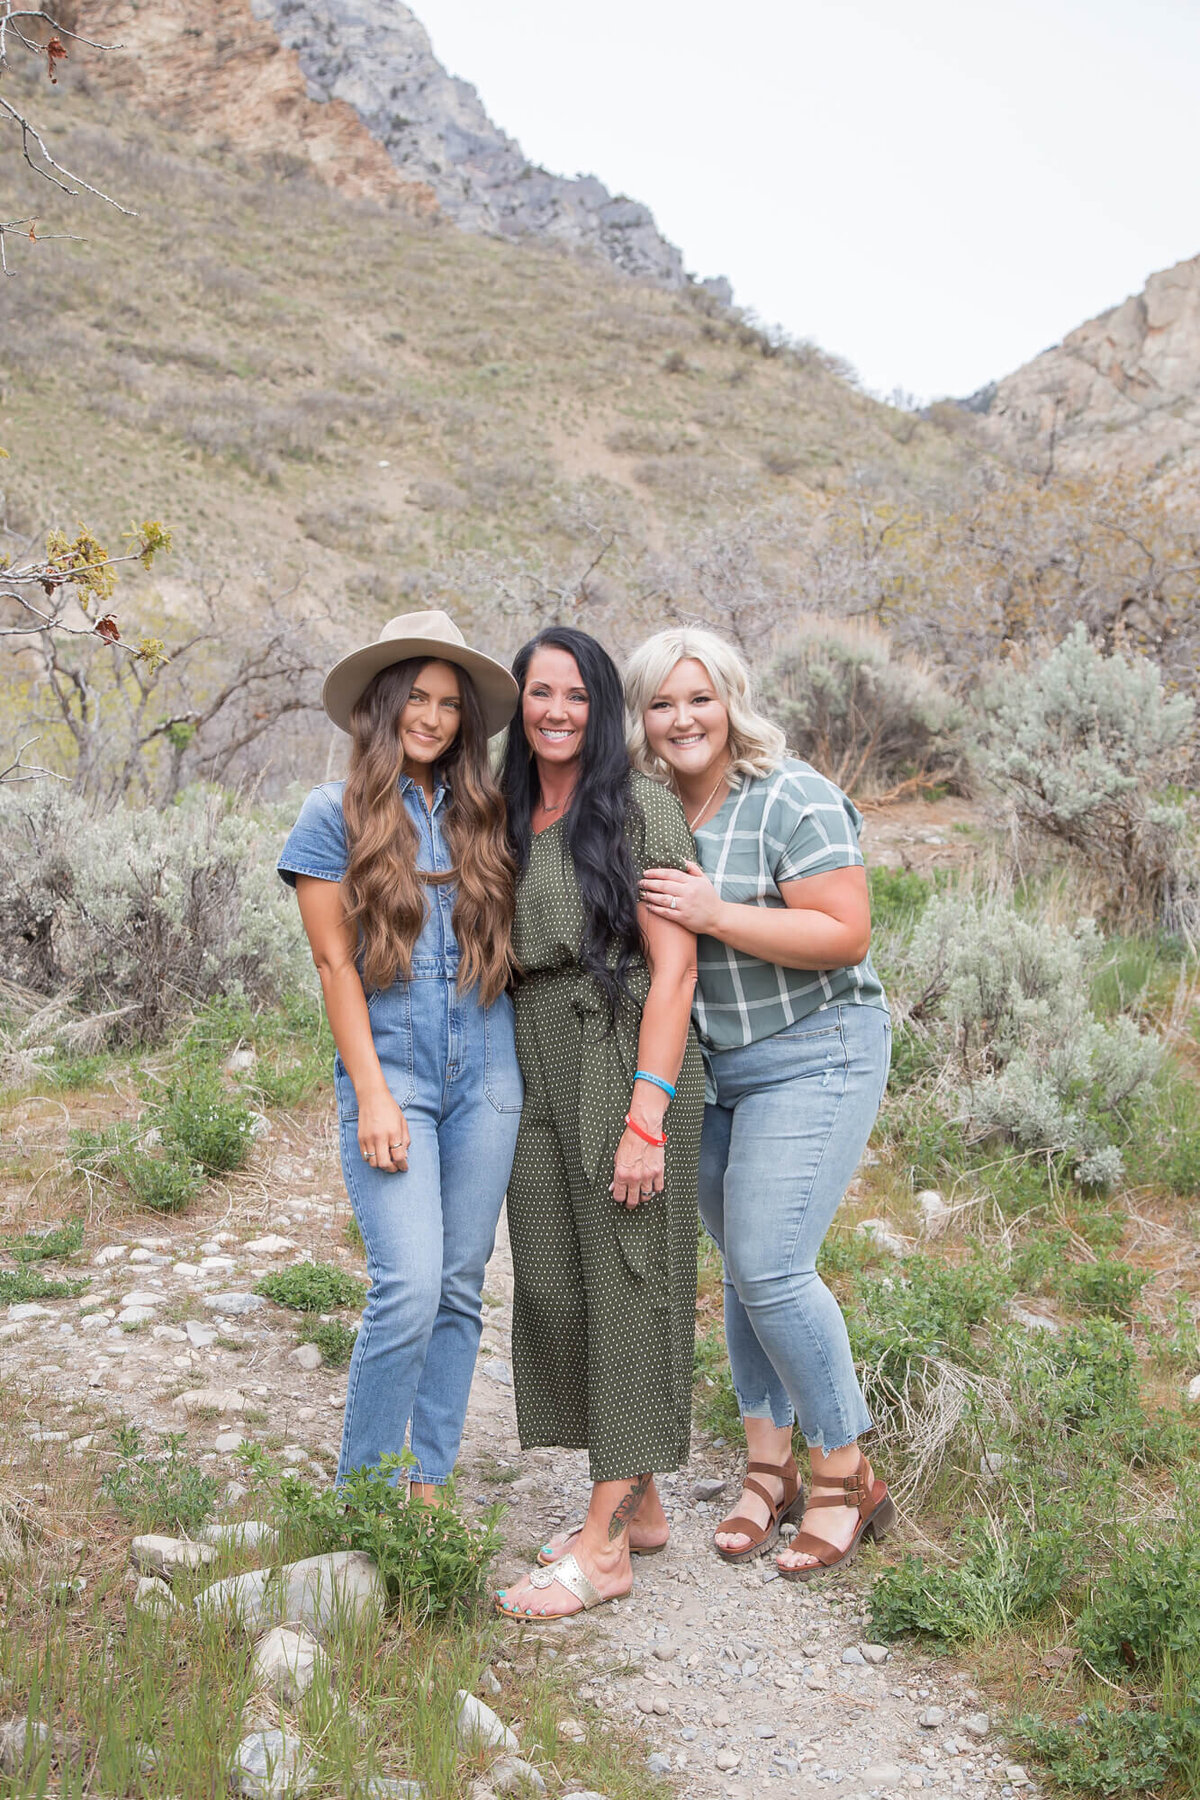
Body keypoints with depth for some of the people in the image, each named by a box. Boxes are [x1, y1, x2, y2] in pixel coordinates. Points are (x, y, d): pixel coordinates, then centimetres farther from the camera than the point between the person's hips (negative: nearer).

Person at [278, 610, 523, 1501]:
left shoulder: (481, 815, 11)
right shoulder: (335, 814, 0)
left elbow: (508, 946, 14)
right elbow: (336, 965, -3)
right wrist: (373, 1094, -9)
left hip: (486, 1074, 4)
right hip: (392, 1072, -4)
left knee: (462, 1286, 8)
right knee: (410, 1286, -13)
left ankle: (429, 1483, 21)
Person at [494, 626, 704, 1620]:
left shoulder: (640, 809, -7)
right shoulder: (509, 819, 13)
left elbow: (674, 968, -12)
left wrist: (646, 1117, -18)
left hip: (627, 1065, -7)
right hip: (535, 1075, 7)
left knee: (626, 1288, 0)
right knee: (552, 1290, 9)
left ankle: (604, 1545, 9)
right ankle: (639, 1507, 26)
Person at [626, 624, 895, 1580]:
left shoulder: (792, 799, -14)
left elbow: (846, 934, -21)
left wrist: (715, 915, -25)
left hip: (813, 1055, -7)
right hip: (709, 1069, 7)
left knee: (770, 1267, -12)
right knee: (744, 1266, 11)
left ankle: (848, 1477, 5)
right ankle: (770, 1464, 24)